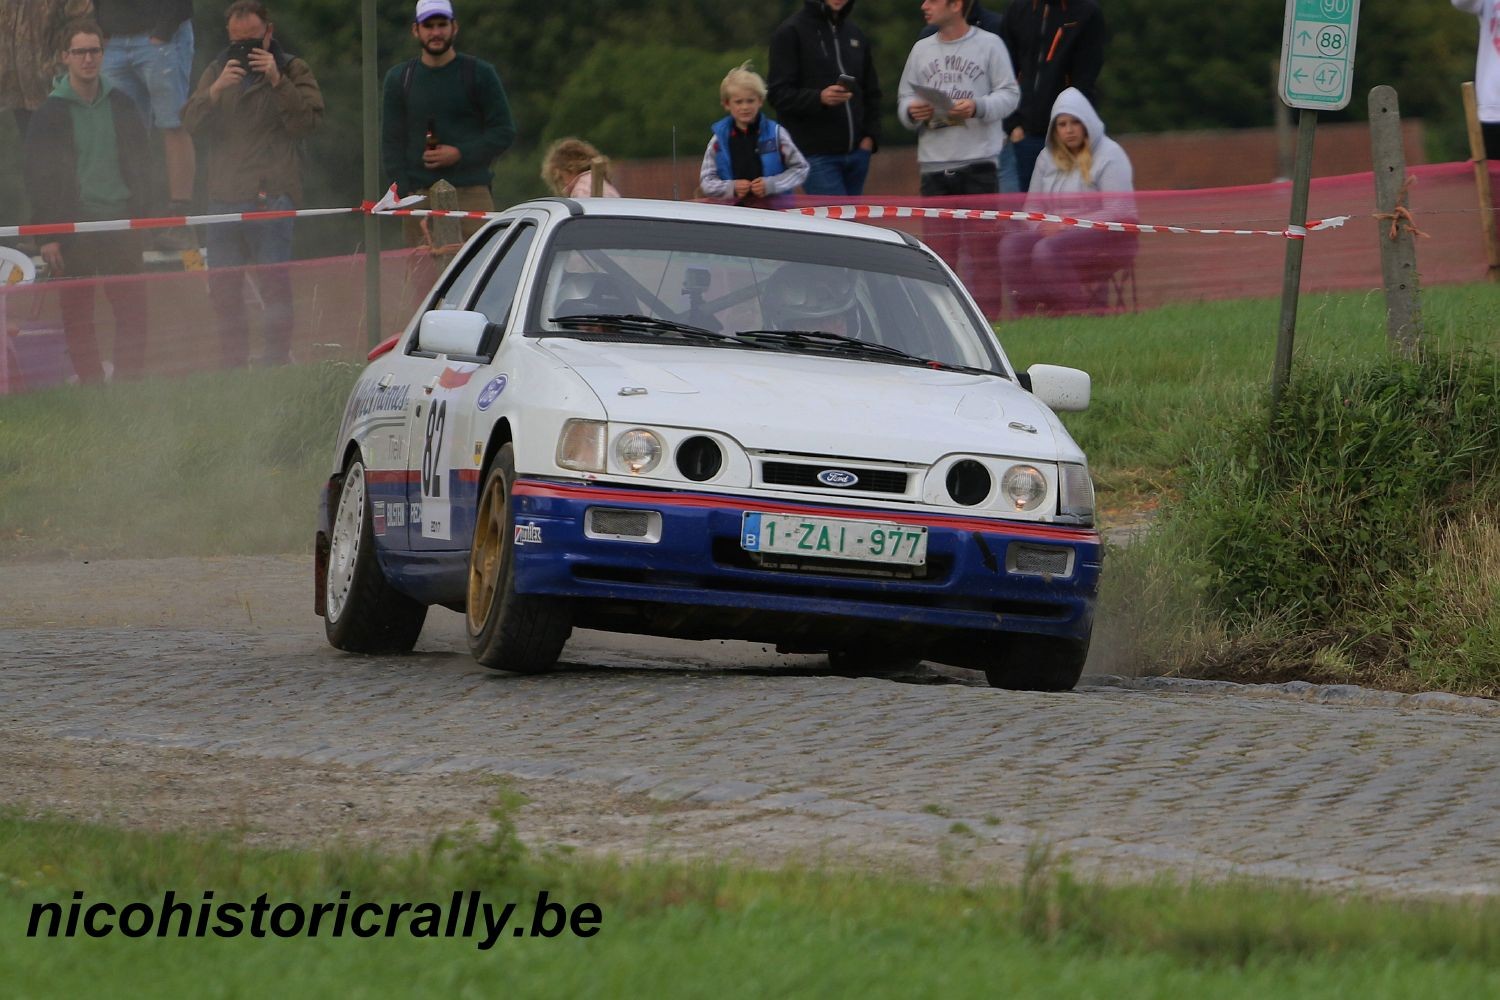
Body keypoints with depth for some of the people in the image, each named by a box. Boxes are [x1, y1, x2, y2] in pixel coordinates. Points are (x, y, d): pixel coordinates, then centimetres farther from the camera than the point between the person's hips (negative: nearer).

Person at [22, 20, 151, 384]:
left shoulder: (122, 105, 8)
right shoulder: (51, 113, -1)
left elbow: (140, 163, 14)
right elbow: (38, 177, -2)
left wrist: (140, 211, 5)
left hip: (120, 221, 2)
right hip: (73, 226, -2)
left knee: (132, 308, -3)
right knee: (77, 313, 0)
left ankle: (130, 380, 3)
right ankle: (90, 384, 5)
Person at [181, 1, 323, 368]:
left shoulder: (292, 70, 5)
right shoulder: (217, 71, 17)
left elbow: (308, 121, -9)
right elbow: (192, 123, 6)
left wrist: (277, 82, -18)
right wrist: (215, 92, -11)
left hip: (271, 195, -5)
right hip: (224, 195, 5)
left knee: (275, 284, -10)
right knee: (223, 290, 7)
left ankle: (276, 362, -8)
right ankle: (233, 368, 14)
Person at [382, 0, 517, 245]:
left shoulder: (479, 74, 6)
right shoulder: (398, 78, 13)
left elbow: (505, 132, 6)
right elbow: (391, 142, 13)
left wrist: (460, 154, -8)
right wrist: (404, 194, 0)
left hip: (471, 194, -2)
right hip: (419, 194, 2)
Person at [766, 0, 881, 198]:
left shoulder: (856, 35, 16)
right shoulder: (791, 33, -2)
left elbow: (871, 92, 22)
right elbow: (779, 94, -8)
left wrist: (870, 136, 7)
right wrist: (819, 98, -25)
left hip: (856, 152, 6)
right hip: (816, 156, -6)